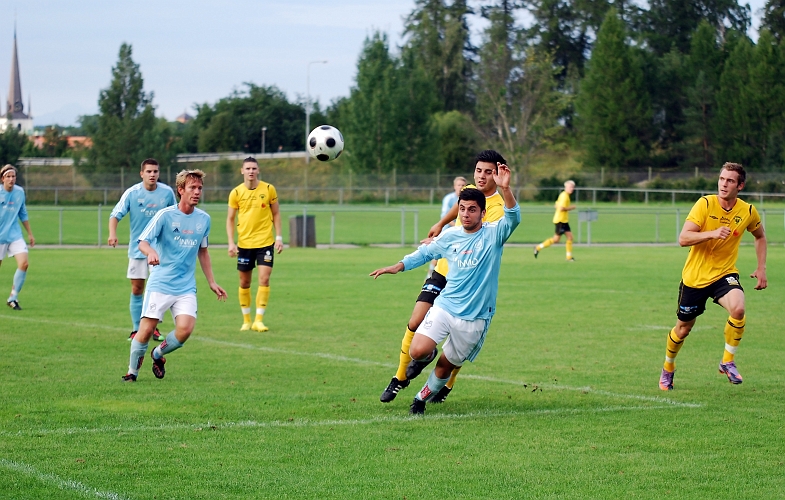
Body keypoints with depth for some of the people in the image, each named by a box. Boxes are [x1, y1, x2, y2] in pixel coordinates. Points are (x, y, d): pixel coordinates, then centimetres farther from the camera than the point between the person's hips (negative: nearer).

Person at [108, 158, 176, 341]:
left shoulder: (167, 193, -3)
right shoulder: (132, 193, -9)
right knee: (136, 290, 1)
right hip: (137, 249, -1)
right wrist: (112, 234, -28)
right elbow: (116, 215, -11)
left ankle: (154, 327, 14)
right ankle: (136, 330, 9)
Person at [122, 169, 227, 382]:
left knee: (185, 329, -15)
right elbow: (142, 242, -11)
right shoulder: (165, 215, -8)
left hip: (186, 287, 3)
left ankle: (158, 354, 16)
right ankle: (132, 371, 16)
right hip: (160, 284, -3)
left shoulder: (204, 219, 6)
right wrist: (151, 252, -35)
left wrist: (212, 283, 18)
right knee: (146, 329, -7)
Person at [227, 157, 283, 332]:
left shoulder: (268, 189, -1)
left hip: (265, 242, -1)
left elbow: (276, 214, 8)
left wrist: (279, 237, 1)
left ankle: (259, 320, -8)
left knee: (264, 279, -12)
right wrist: (231, 242, -5)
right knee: (244, 283, 8)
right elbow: (230, 219, 5)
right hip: (244, 243, 1)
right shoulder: (236, 193, -1)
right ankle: (246, 320, 21)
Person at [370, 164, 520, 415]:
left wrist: (505, 189, -46)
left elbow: (513, 218, -29)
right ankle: (426, 357, 21)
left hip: (475, 317, -2)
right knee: (418, 351, -17)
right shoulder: (450, 236, 2)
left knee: (446, 365, 9)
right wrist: (399, 266, 6)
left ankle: (422, 398, 37)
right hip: (445, 307, 2)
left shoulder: (493, 234, -9)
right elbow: (425, 253, 20)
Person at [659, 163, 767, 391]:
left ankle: (727, 362, -10)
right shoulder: (705, 204, -14)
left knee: (738, 308, -30)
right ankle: (668, 368, 40)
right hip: (695, 276, -1)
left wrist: (761, 268, 8)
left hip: (724, 274, 1)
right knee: (683, 328, 11)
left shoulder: (748, 211, -5)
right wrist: (713, 233, -36)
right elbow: (683, 238, -22)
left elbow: (760, 237, 18)